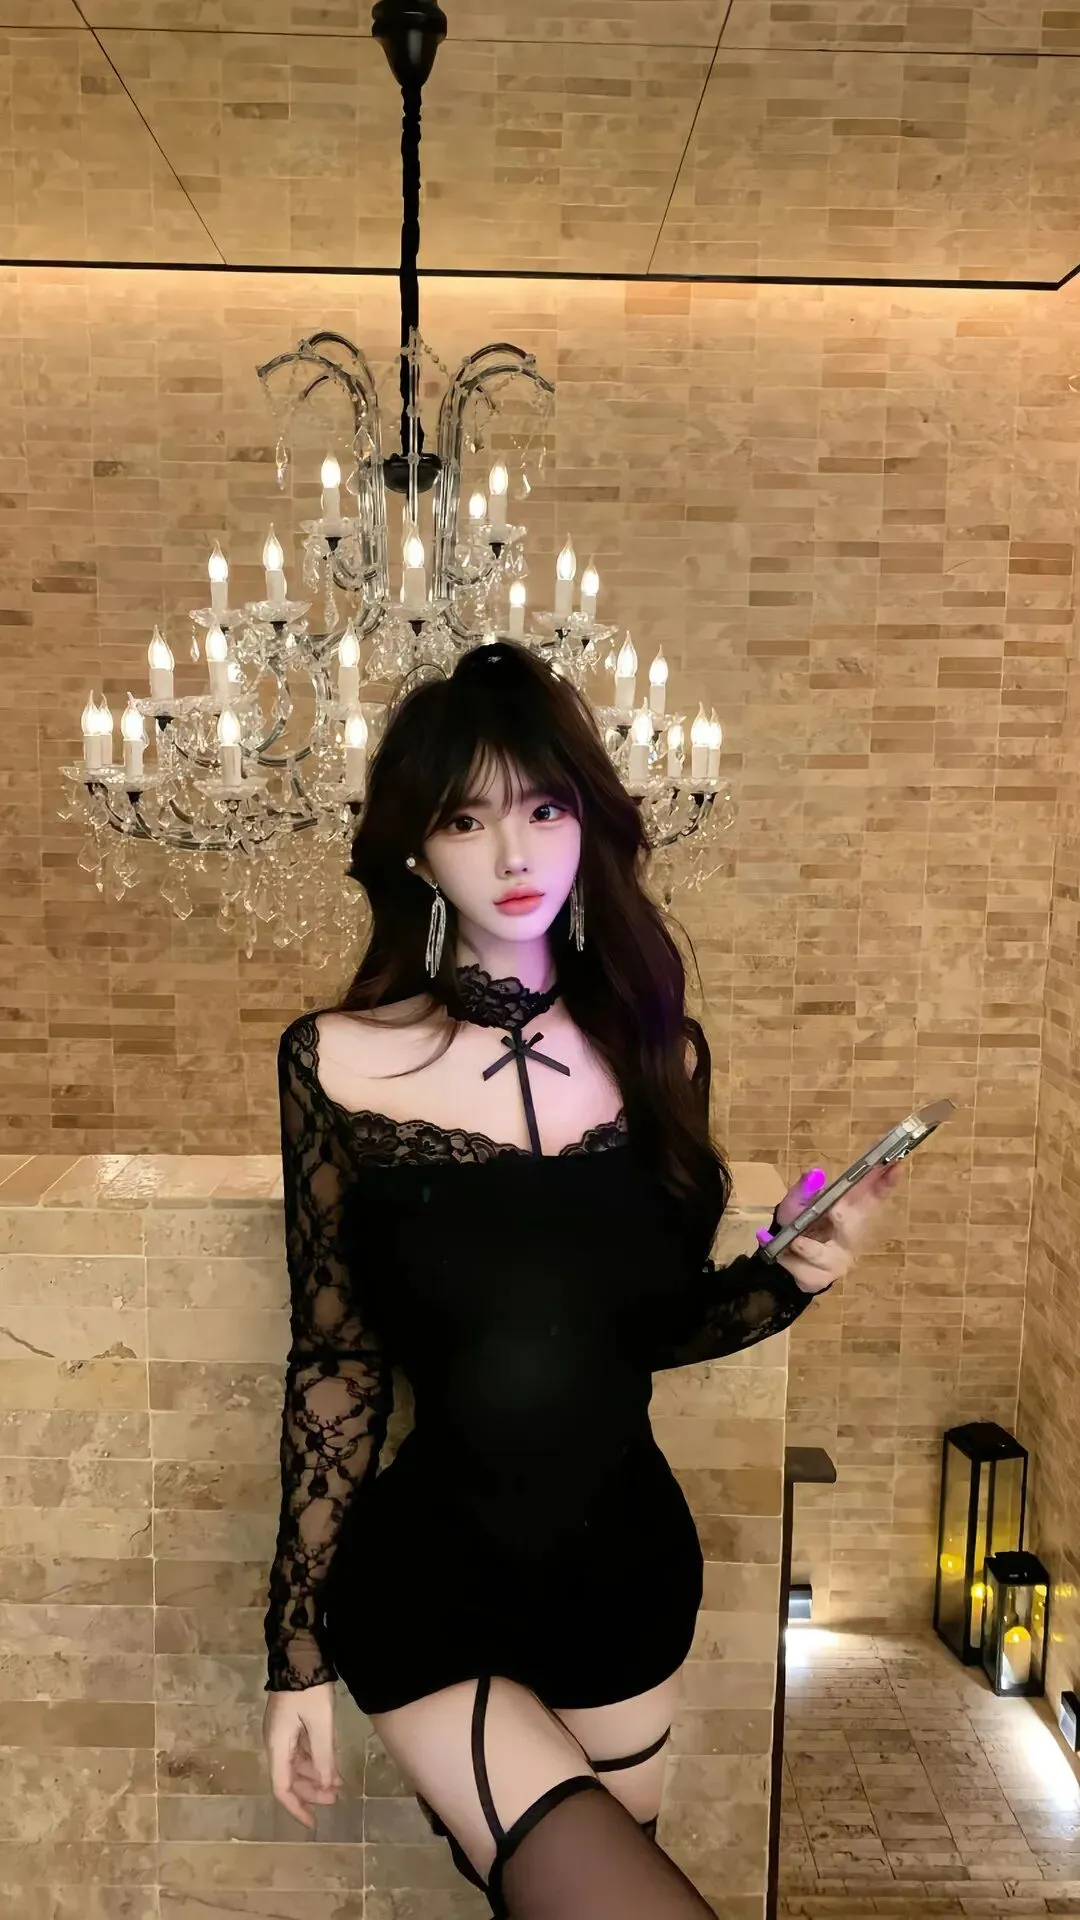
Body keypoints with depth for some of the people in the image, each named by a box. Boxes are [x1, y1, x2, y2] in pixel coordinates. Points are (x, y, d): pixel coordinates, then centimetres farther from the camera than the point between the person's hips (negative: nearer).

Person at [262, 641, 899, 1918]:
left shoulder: (659, 1047, -5)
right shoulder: (343, 1060, -13)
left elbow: (649, 1327, 5)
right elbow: (333, 1366, -7)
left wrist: (789, 1278, -14)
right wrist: (299, 1652, -2)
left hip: (632, 1566, 3)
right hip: (426, 1582, -3)